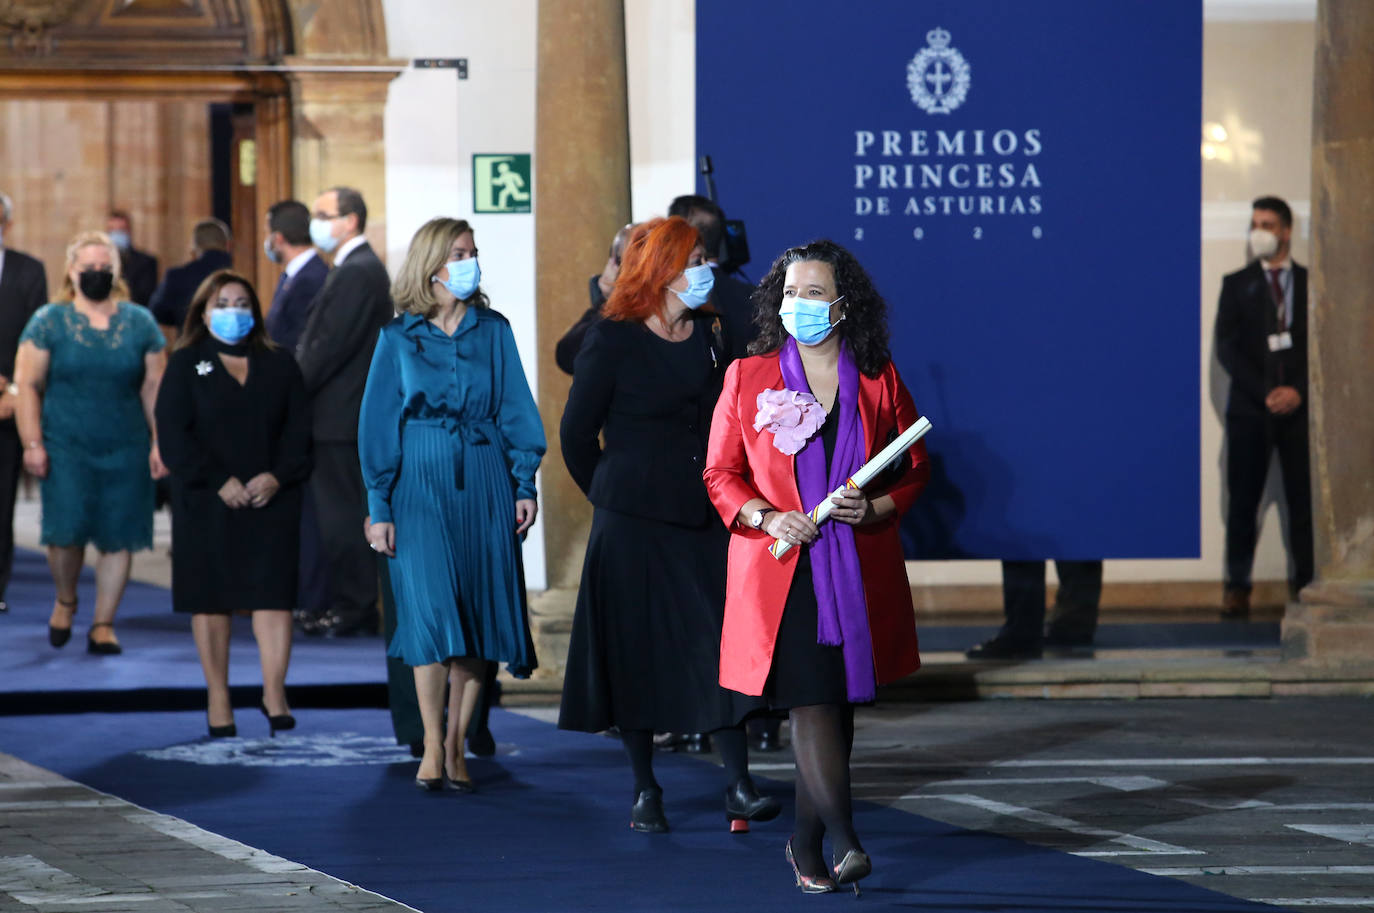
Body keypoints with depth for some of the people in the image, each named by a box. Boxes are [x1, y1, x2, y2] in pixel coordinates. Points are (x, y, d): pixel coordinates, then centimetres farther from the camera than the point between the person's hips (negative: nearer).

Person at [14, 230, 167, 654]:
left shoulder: (139, 323, 8)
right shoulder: (49, 321, 2)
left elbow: (153, 387, 8)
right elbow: (27, 384, 0)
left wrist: (160, 442, 0)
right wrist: (32, 442, -8)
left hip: (125, 451, 2)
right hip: (66, 447, -2)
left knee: (118, 538, -1)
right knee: (67, 530, -11)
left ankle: (104, 624, 10)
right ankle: (65, 601, 17)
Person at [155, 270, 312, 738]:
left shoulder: (279, 365, 12)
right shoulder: (186, 365, 6)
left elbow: (299, 429, 5)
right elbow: (173, 435, -4)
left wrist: (277, 477, -12)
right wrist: (219, 482, -13)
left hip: (271, 500, 1)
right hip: (206, 503, -1)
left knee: (273, 593, -7)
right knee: (211, 599, 2)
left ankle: (274, 693, -8)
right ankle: (218, 699, 7)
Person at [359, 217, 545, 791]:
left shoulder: (493, 331, 9)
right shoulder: (399, 338, 4)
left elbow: (516, 410, 8)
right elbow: (379, 425, 4)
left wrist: (525, 484, -2)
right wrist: (379, 506, -1)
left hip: (484, 484, 2)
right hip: (421, 485, -2)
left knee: (478, 610, -1)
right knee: (430, 609, -13)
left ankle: (457, 745, 5)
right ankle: (432, 747, -10)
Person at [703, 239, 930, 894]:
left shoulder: (877, 379, 6)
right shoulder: (746, 378, 4)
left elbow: (915, 467, 11)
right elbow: (721, 474, 6)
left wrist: (874, 508, -8)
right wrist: (766, 518, -11)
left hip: (859, 572, 2)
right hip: (780, 570, -2)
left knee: (838, 704, 7)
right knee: (811, 700, -15)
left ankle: (806, 841, 21)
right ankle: (844, 840, -22)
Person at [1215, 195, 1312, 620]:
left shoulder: (1311, 283, 9)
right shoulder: (1237, 285, 9)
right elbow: (1227, 348, 1)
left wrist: (1298, 391, -10)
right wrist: (1266, 393, -10)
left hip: (1299, 407, 0)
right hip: (1249, 409, 0)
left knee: (1304, 501, -5)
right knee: (1242, 502, -2)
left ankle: (1305, 584, -2)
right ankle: (1237, 587, 2)